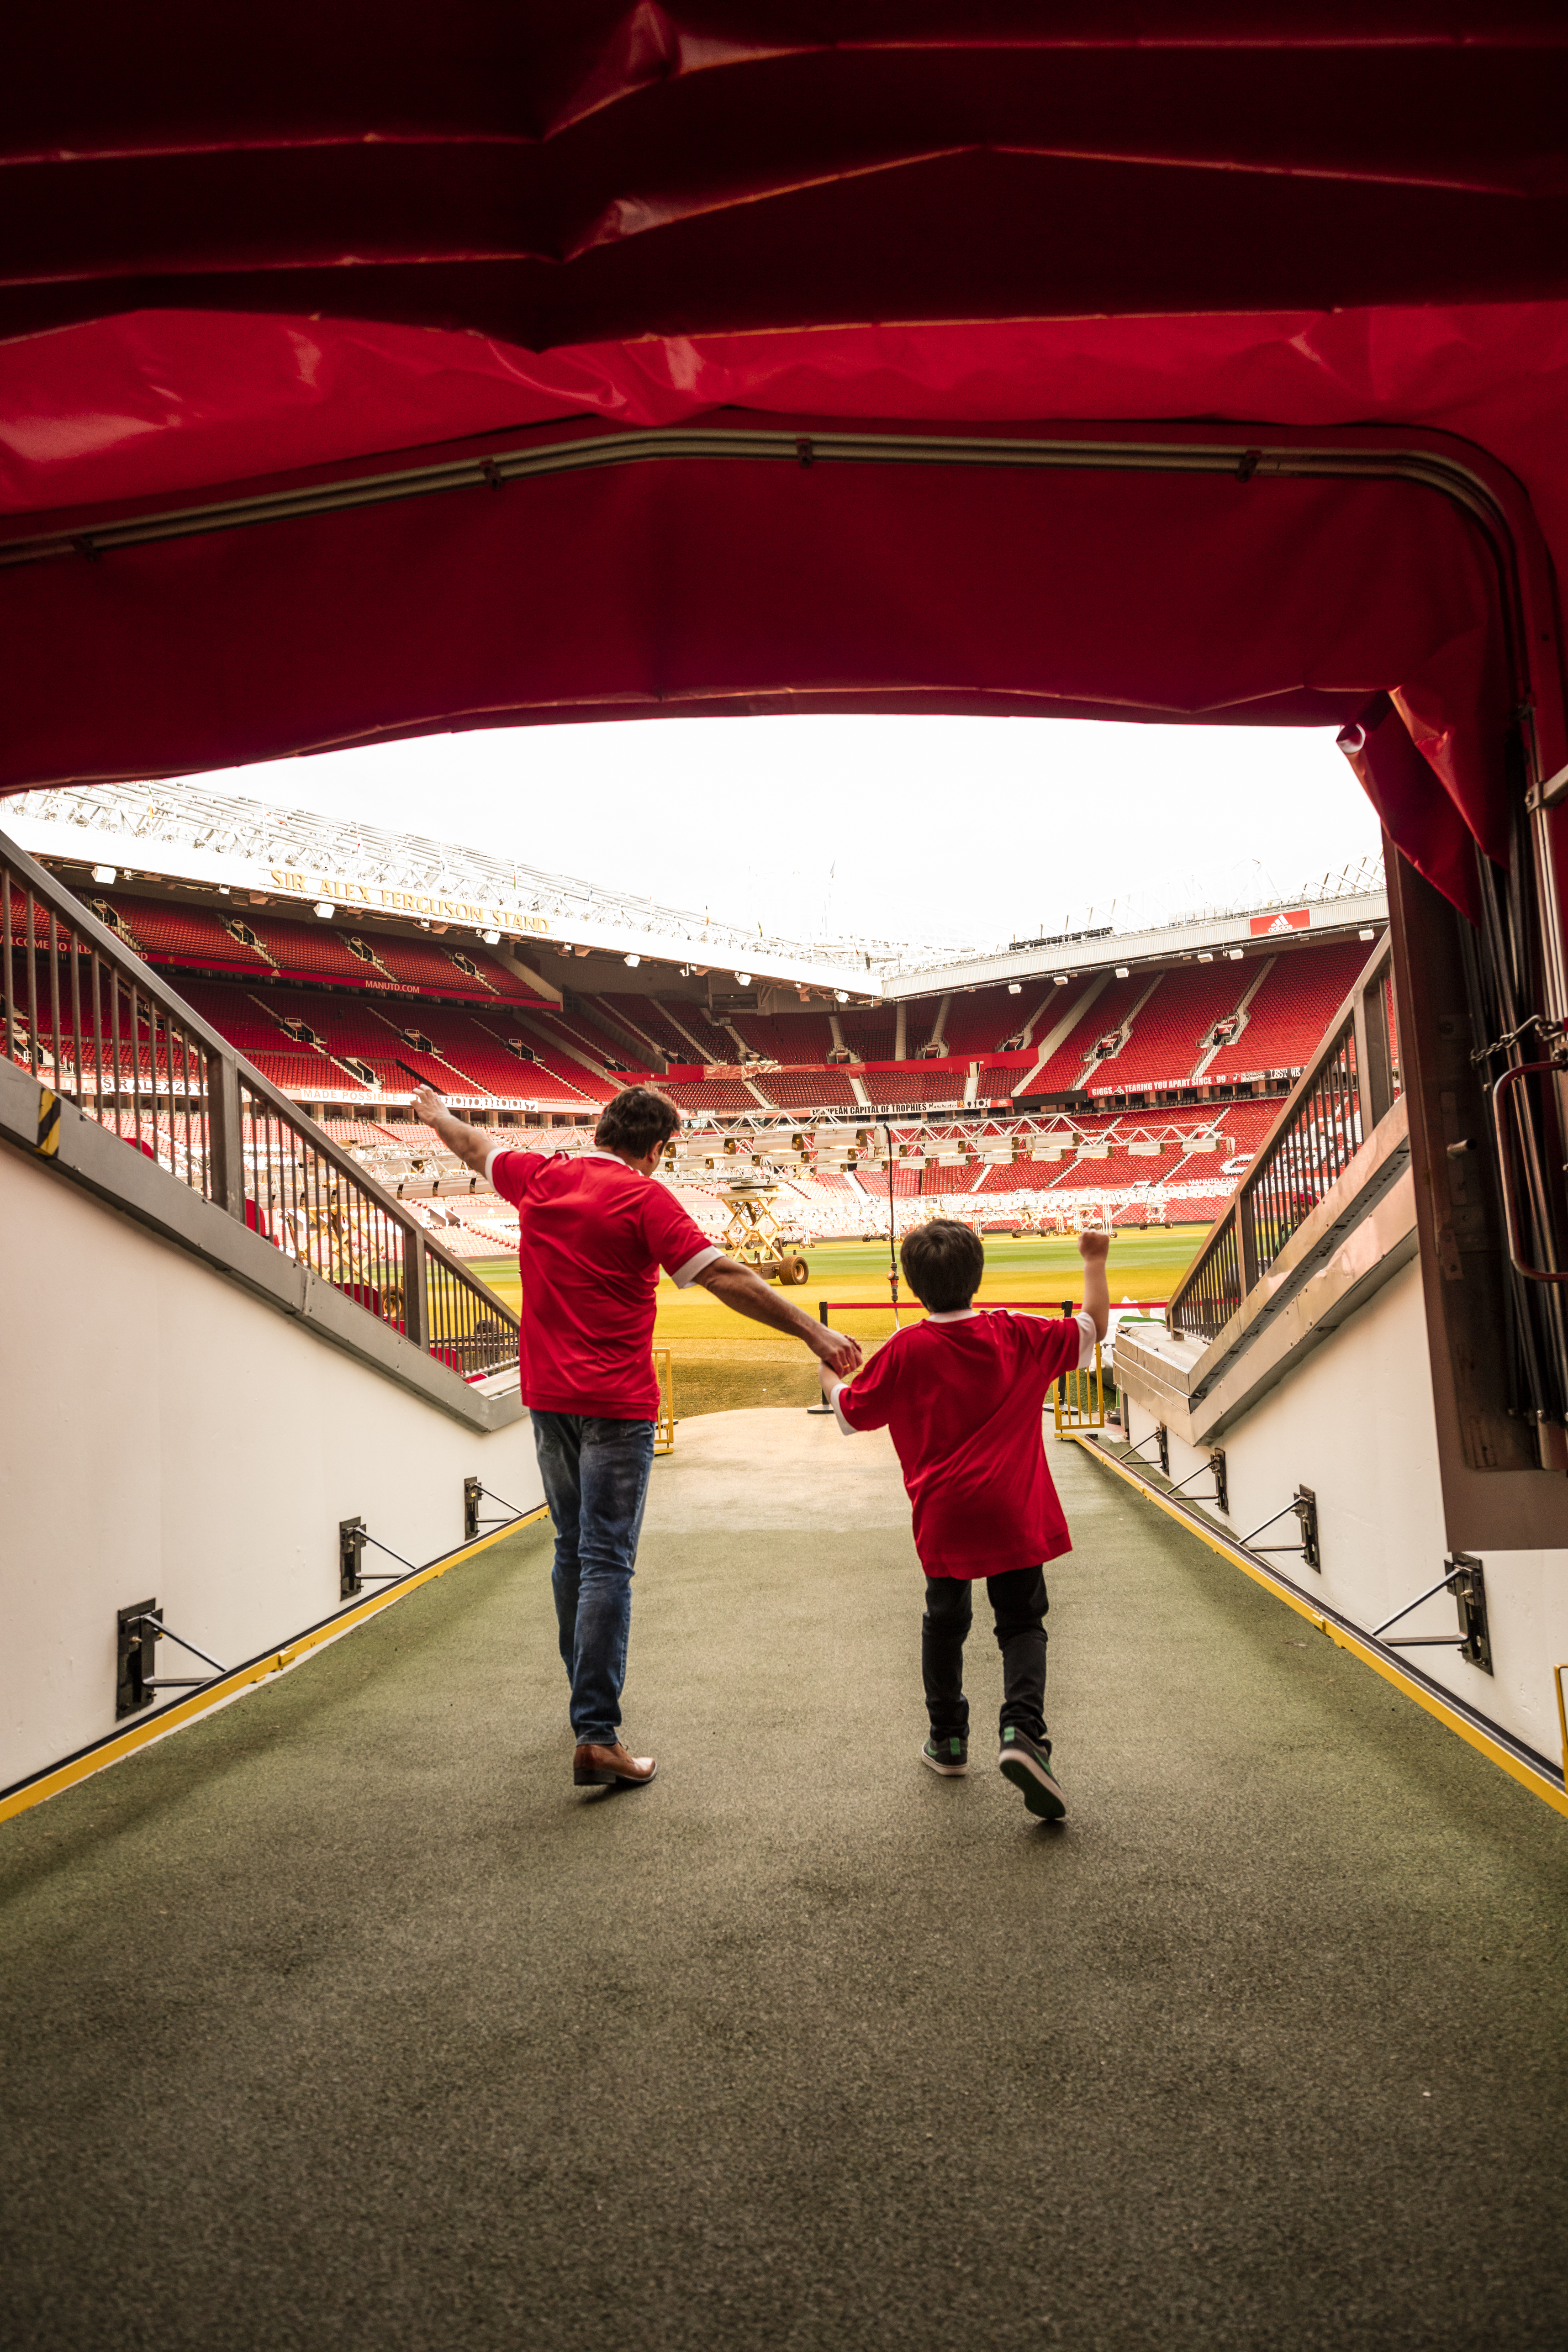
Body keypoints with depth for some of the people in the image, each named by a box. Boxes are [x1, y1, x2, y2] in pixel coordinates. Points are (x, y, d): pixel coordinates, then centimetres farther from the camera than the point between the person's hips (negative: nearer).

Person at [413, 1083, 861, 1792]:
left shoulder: (539, 1177, 7)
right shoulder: (642, 1198, -11)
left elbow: (476, 1146, 27)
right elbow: (724, 1278, -18)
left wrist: (437, 1114, 49)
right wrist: (811, 1330, -16)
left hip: (548, 1398, 7)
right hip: (614, 1404, -7)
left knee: (573, 1551, 19)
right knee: (607, 1563, -6)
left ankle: (588, 1702, 35)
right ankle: (597, 1737, -6)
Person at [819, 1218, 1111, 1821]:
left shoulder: (905, 1350, -7)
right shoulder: (1017, 1334, -3)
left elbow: (851, 1413, 3)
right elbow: (1091, 1327, 9)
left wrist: (826, 1369, 22)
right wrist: (1095, 1262, 19)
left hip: (943, 1518, 0)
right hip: (1014, 1515, 0)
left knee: (945, 1623, 20)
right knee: (1023, 1624, 10)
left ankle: (947, 1739, 30)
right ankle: (1022, 1730, -11)